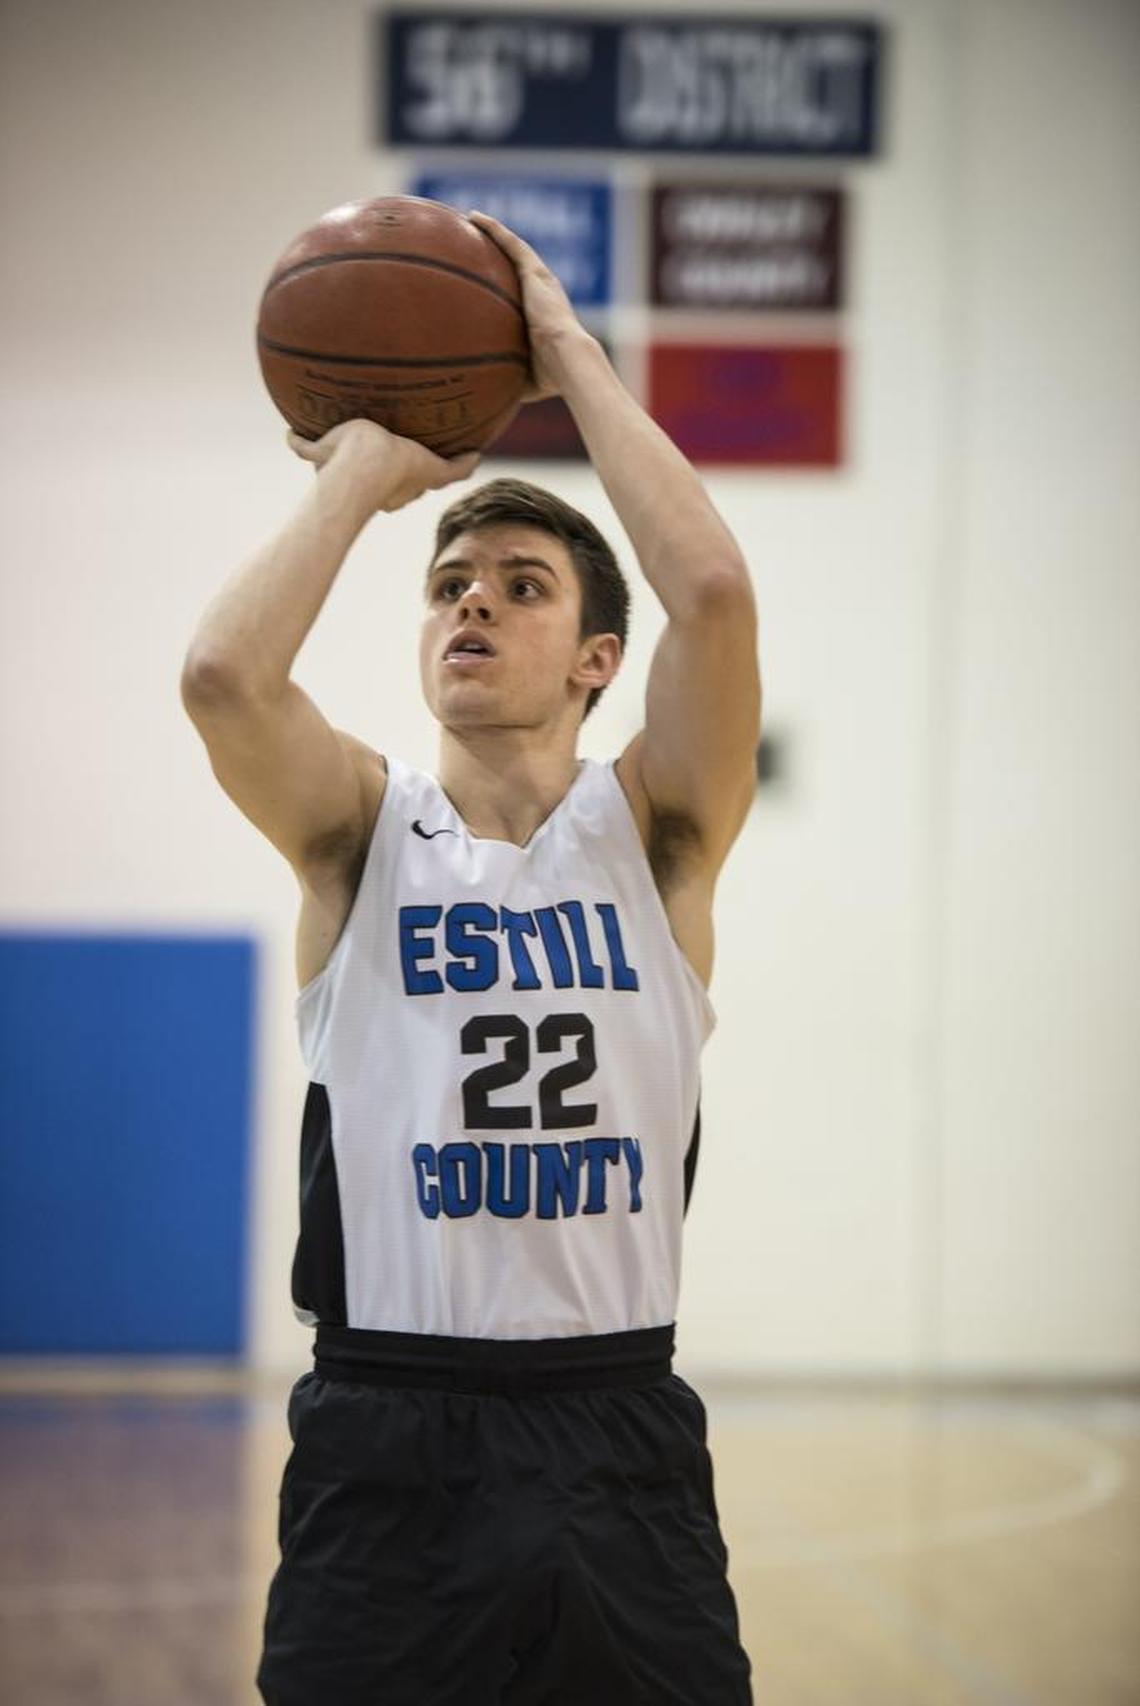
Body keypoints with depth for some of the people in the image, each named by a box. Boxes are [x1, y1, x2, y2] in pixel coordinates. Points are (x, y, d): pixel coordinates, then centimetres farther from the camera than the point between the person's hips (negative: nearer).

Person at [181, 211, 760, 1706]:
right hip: (385, 1444, 0)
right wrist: (364, 472, -2)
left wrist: (572, 356, -4)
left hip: (616, 1434, 0)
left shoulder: (654, 834, 3)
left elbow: (715, 591, -14)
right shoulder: (359, 830, 4)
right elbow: (221, 673, -16)